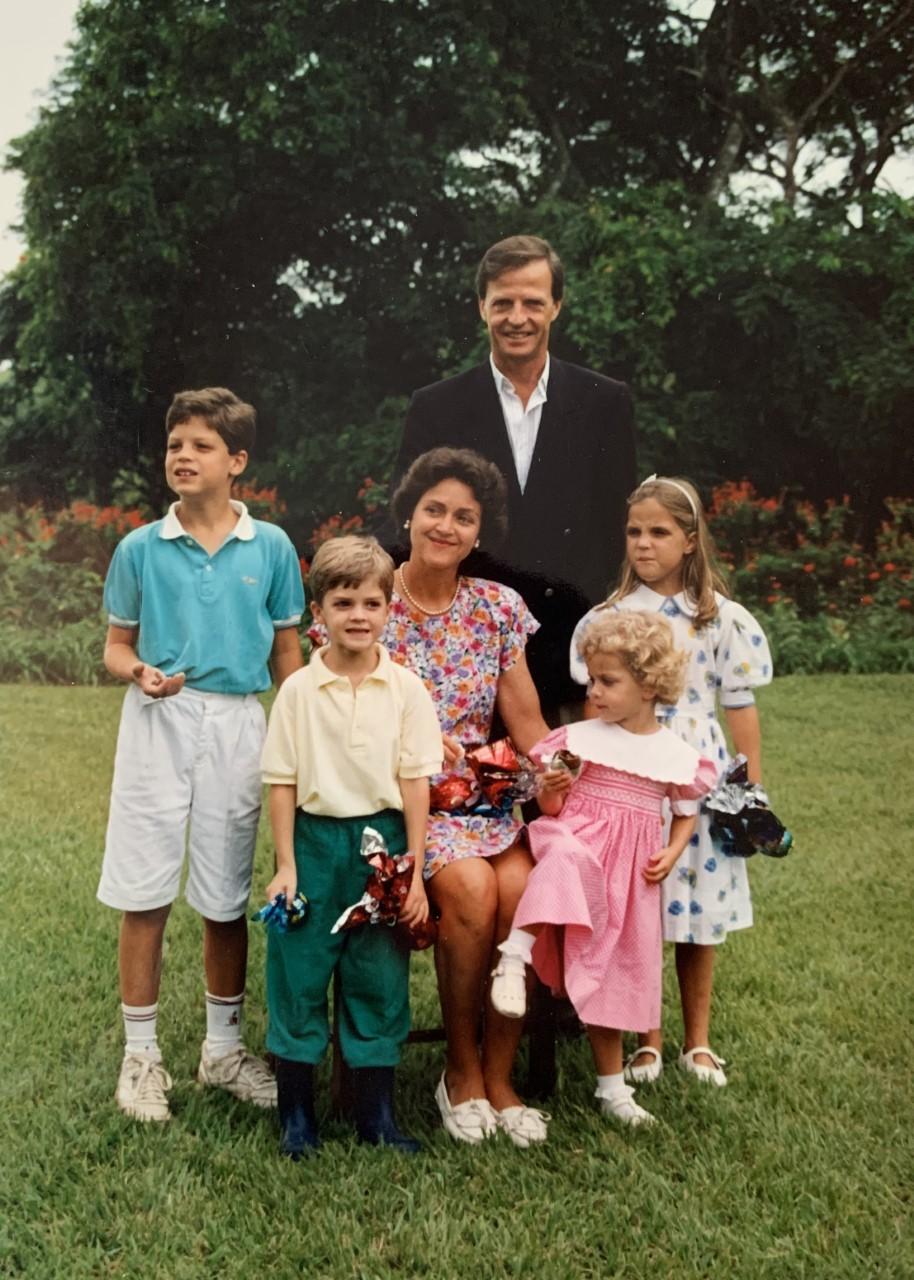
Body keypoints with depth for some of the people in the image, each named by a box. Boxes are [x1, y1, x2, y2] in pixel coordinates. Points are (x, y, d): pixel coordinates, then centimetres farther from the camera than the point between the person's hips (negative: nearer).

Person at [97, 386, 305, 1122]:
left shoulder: (271, 548, 1)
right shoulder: (140, 549, 0)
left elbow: (287, 653, 6)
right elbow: (117, 645, 6)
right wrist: (140, 672, -16)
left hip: (238, 724, 1)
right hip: (158, 724, 0)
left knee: (226, 900, 9)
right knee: (143, 894, 2)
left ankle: (224, 1048, 26)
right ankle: (142, 1054, 16)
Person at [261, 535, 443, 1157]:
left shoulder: (406, 690, -1)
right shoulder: (299, 690, -2)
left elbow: (415, 781, -1)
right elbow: (283, 782, 0)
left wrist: (413, 871, -3)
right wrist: (286, 865, -3)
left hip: (382, 838, 0)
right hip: (315, 840, 0)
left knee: (380, 980, 8)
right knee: (299, 974, 5)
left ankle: (377, 1115, 22)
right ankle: (297, 1116, 19)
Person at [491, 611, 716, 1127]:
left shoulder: (678, 754, 3)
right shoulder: (579, 738, 2)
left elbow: (687, 814, 15)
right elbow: (551, 811, 6)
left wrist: (671, 854, -3)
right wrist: (552, 792, -17)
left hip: (631, 873, 2)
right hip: (579, 838, -1)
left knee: (617, 972, 6)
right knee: (564, 856, -40)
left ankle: (612, 1087, 20)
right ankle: (514, 959, -37)